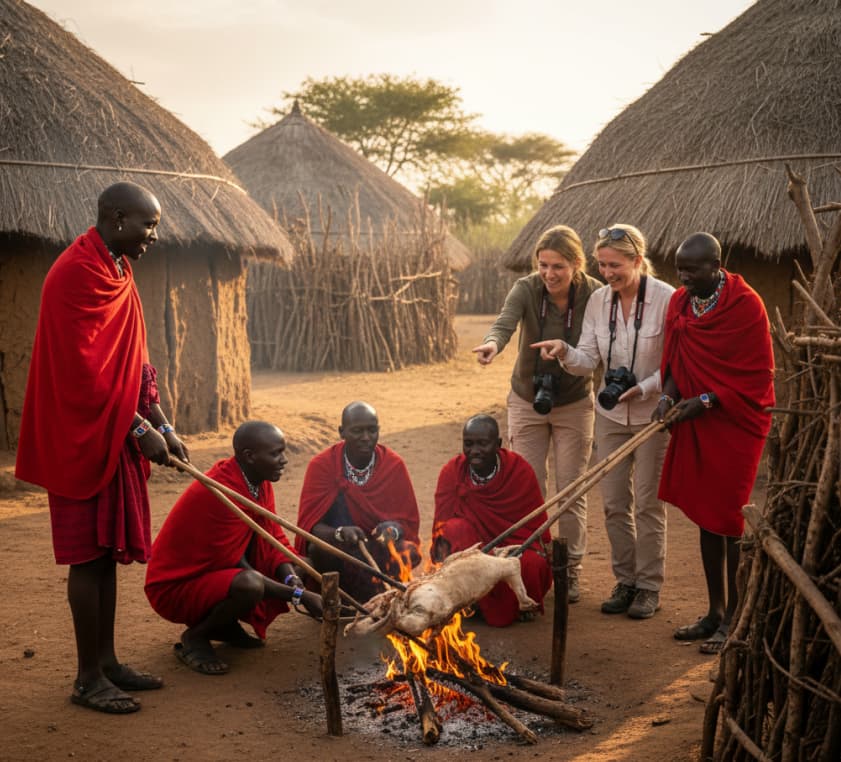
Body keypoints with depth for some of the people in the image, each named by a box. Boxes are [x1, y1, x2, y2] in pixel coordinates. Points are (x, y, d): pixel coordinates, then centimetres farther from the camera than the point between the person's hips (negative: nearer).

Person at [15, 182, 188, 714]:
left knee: (108, 551, 14)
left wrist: (162, 425, 9)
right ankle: (89, 678, 9)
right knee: (90, 555, -2)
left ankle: (107, 660, 24)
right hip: (84, 437, -9)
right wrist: (139, 430, -18)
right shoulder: (77, 274, -17)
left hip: (118, 437, 9)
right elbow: (81, 370, -22)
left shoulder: (118, 271, 13)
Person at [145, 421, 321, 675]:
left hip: (219, 572, 9)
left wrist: (292, 579, -20)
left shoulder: (260, 483, -1)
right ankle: (195, 637, -9)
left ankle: (225, 625, 9)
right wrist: (299, 596, -25)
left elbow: (275, 542, 1)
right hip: (176, 587, -9)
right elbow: (235, 566, -26)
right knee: (250, 585, -36)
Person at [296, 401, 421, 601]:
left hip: (380, 552, 2)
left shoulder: (394, 464, -4)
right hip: (336, 555, -2)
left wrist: (393, 530, -28)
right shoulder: (321, 465, -9)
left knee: (408, 552, -28)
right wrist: (340, 533, -36)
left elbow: (409, 522, -3)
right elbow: (309, 525, -14)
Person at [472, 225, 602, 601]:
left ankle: (570, 572, 22)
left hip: (574, 404, 0)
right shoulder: (526, 289, -18)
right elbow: (505, 322, -37)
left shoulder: (595, 295, -17)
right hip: (528, 402, 0)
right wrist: (493, 343, -58)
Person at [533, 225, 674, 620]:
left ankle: (649, 587, 15)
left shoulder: (665, 299, -14)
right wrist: (565, 351, -20)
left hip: (653, 414, -5)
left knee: (648, 502, 2)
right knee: (614, 502, 9)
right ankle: (625, 581, 22)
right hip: (610, 414, 5)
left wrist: (644, 388, -23)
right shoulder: (598, 300, 1)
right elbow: (589, 358, 0)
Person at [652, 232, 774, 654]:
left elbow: (758, 374, -13)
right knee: (706, 517, 11)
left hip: (736, 425, -6)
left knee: (730, 520, -3)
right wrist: (668, 394, -6)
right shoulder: (680, 302, 6)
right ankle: (715, 612, 22)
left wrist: (706, 401, -19)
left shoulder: (746, 304, -13)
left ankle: (734, 619, 9)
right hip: (694, 425, 6)